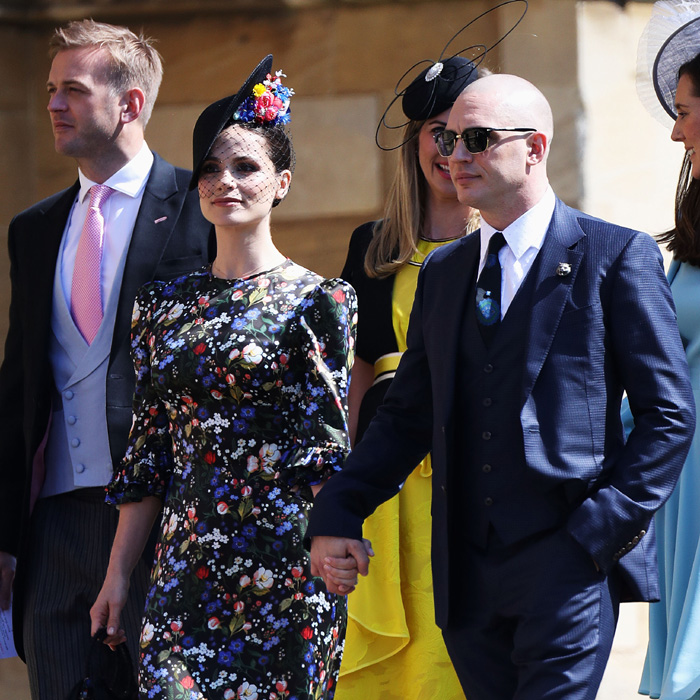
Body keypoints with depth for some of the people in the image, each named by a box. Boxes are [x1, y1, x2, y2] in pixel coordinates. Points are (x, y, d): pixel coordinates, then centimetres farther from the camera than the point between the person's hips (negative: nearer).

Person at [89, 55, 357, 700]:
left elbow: (329, 451, -2)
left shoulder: (316, 302, -2)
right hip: (186, 568, 4)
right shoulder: (165, 305, 11)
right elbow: (151, 449, 13)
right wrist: (118, 573, 11)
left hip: (286, 570, -3)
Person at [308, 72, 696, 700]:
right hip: (468, 574, 6)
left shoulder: (617, 255, -1)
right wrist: (337, 512, 3)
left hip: (570, 558, -5)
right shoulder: (442, 272, 17)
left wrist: (607, 526, -12)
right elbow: (409, 414, 17)